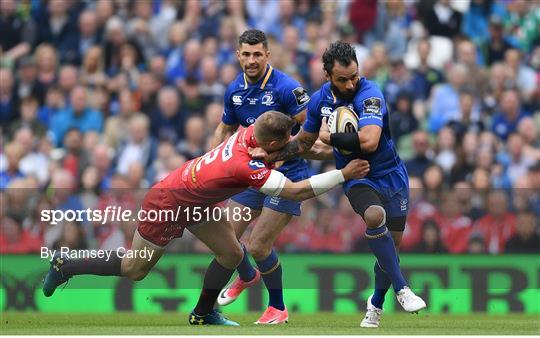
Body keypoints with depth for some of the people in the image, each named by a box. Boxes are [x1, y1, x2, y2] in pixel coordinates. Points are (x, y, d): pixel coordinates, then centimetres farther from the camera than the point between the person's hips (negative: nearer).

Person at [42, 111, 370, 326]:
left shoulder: (250, 133, -15)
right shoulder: (247, 167, -37)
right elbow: (296, 192, -35)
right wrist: (343, 174, -32)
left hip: (196, 202, 8)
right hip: (168, 205, -8)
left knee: (232, 253, 4)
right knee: (134, 269, 8)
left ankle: (203, 313, 22)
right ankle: (65, 266, 25)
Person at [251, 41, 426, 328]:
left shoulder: (369, 94, -22)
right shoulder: (319, 100, -4)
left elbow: (369, 142, -37)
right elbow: (303, 142, 14)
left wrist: (329, 137, -24)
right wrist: (271, 155, -2)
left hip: (390, 175, -2)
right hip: (356, 177, 2)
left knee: (391, 245, 4)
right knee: (375, 215, -32)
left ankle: (376, 304, 31)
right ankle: (401, 289, -26)